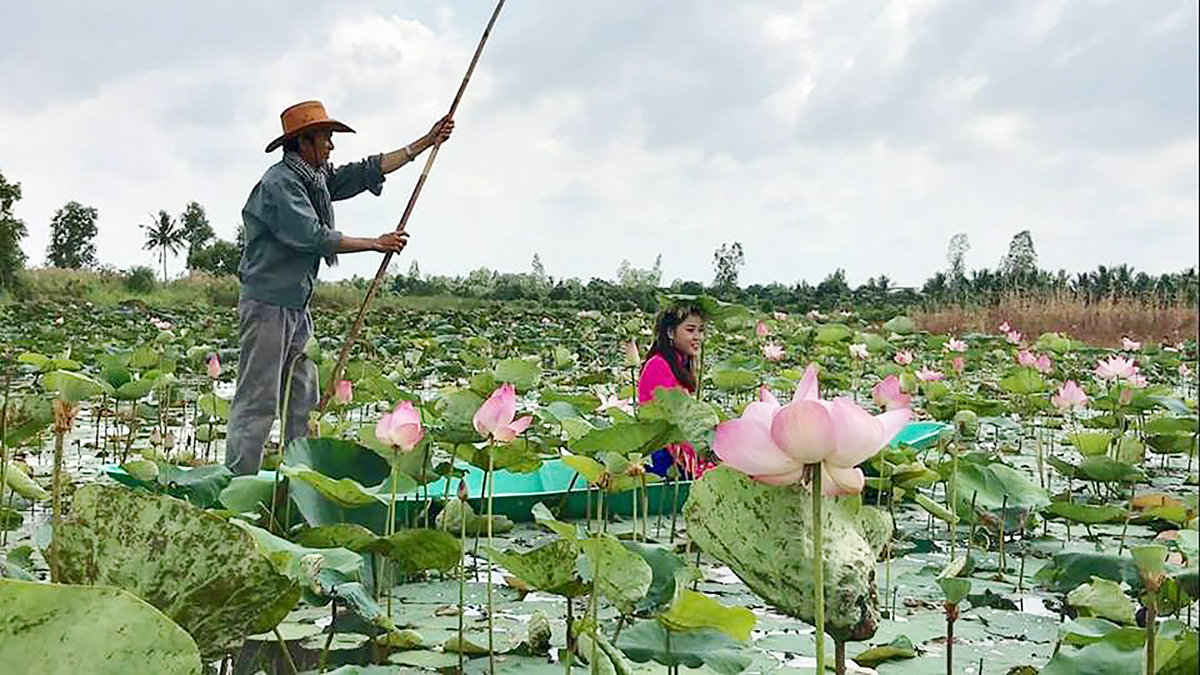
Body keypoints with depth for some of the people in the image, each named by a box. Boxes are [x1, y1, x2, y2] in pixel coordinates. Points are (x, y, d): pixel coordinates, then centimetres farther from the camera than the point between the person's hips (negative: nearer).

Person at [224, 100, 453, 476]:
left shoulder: (317, 178, 13)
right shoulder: (279, 182, -14)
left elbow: (367, 172, 19)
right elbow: (316, 237, -20)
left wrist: (426, 142, 19)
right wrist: (376, 243, -12)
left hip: (296, 307, 10)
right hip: (267, 306, -10)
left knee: (302, 400, 11)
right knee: (258, 401, -9)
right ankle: (237, 484, -7)